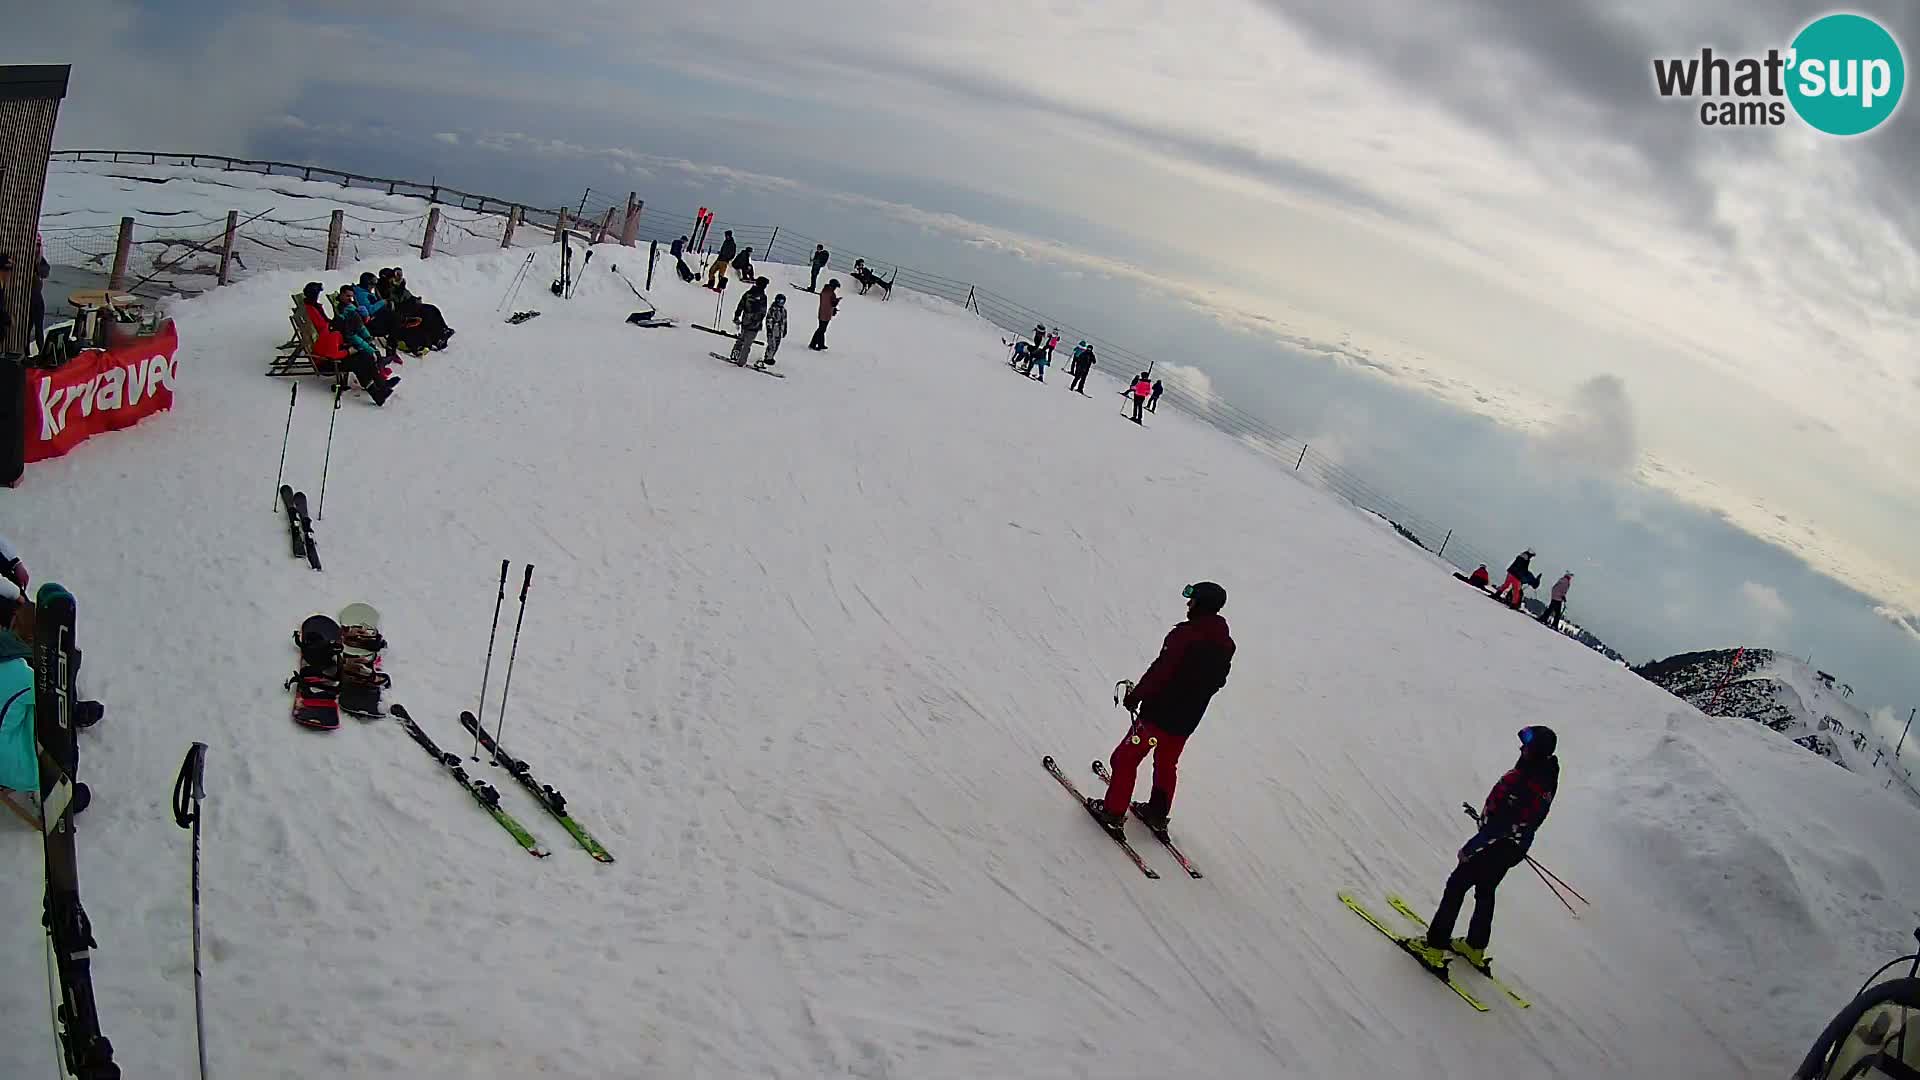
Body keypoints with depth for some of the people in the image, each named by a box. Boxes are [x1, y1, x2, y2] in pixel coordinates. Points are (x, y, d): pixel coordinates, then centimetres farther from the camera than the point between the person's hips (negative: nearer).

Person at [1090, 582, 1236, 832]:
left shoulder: (1186, 634, -22)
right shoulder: (1225, 644, 1)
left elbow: (1160, 671, -22)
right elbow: (1217, 682, 11)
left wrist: (1136, 696, -11)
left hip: (1160, 713, -7)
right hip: (1188, 720, 7)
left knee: (1126, 758, 7)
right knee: (1167, 765, 24)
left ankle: (1113, 811, 11)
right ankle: (1158, 814, 33)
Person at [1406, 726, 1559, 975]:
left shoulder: (1522, 780, -31)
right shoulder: (1547, 775, -5)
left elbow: (1499, 823, -30)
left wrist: (1470, 847, -22)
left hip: (1495, 847, -8)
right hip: (1518, 848, 8)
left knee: (1456, 887, 5)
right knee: (1485, 892, 24)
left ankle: (1434, 948, 9)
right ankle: (1475, 949, 38)